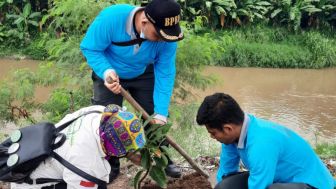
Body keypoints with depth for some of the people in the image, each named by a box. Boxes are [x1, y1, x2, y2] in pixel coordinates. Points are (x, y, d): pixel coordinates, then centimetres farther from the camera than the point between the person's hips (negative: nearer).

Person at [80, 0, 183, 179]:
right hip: (109, 74, -2)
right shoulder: (111, 17, -39)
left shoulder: (166, 37, -30)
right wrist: (106, 71, -45)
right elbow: (89, 48, -27)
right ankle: (111, 165, 20)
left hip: (143, 74, 2)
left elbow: (164, 75, -24)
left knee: (156, 117, 4)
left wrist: (161, 114, -28)